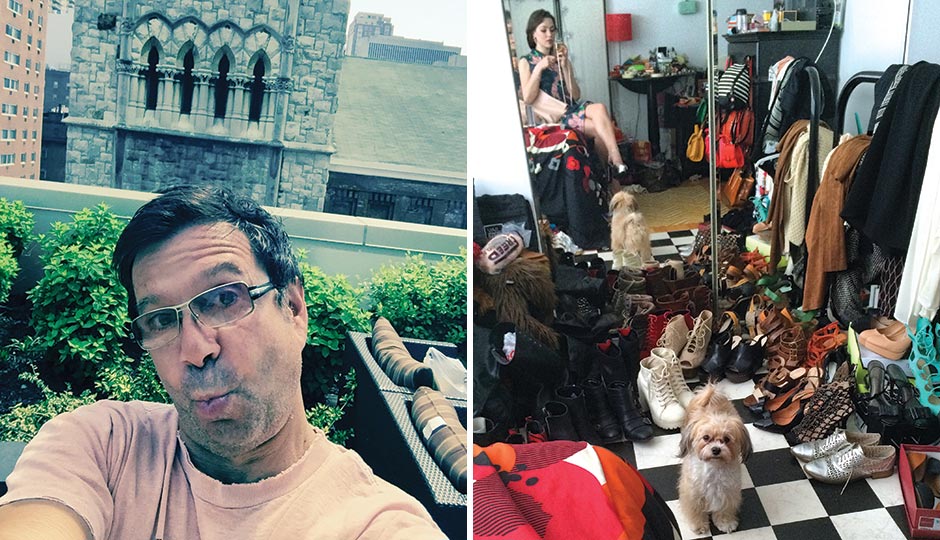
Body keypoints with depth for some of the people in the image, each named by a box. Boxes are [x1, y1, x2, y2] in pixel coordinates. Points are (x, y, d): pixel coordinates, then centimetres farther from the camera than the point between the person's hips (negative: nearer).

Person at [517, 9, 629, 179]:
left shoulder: (561, 59, 15)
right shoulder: (526, 62, 5)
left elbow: (576, 96, 5)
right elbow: (528, 98, -8)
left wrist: (564, 66, -5)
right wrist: (539, 68, -15)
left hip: (573, 107, 4)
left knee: (599, 108, -32)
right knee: (600, 128, -27)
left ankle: (615, 162, -37)